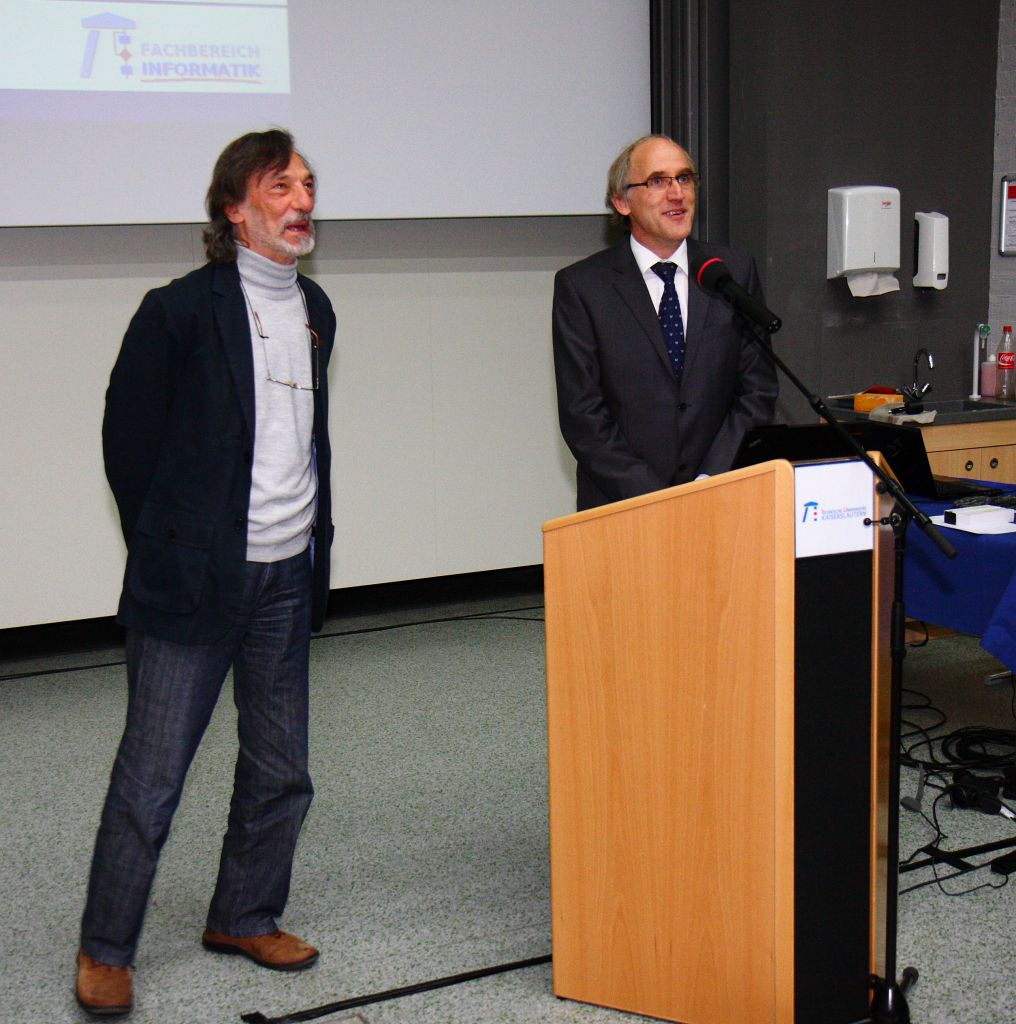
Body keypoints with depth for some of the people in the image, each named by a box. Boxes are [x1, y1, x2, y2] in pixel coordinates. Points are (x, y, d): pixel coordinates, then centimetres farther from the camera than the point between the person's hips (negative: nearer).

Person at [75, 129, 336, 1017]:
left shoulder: (315, 310, 10)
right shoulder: (181, 311, -11)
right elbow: (127, 437, -5)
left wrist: (315, 534, 14)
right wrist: (167, 550, 0)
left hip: (287, 578, 6)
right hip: (195, 579, -6)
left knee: (281, 774, 13)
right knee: (151, 774, 0)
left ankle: (244, 918, 32)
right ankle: (105, 949, 16)